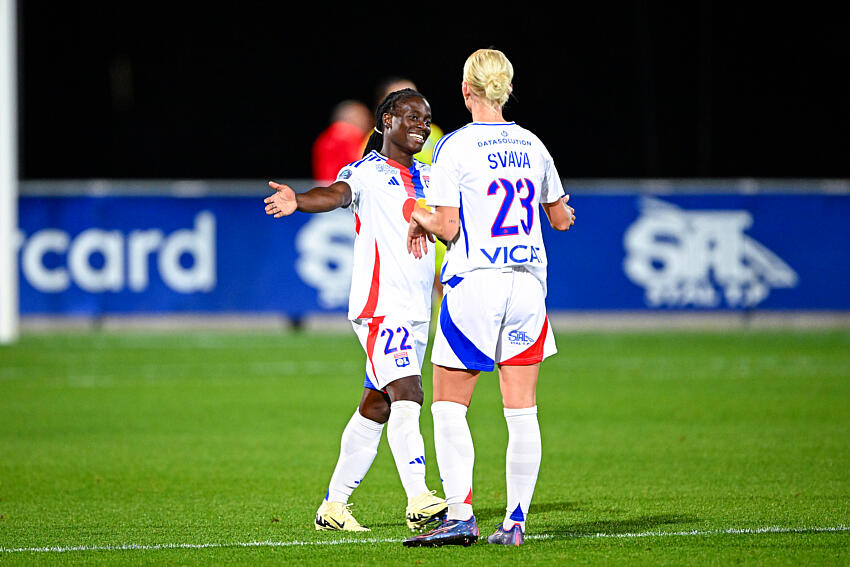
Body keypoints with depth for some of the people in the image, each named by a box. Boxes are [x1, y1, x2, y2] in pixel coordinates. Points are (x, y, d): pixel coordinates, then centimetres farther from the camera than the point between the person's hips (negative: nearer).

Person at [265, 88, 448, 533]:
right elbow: (337, 193, -24)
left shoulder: (428, 177, 18)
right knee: (406, 395, -20)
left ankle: (334, 505, 15)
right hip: (380, 303, -8)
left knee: (377, 406, 9)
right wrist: (299, 201, -46)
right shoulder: (367, 171, -5)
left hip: (418, 308, 8)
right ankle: (418, 501, -26)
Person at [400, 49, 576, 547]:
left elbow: (448, 228, -9)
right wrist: (564, 211, 42)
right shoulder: (532, 146, 8)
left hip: (474, 284, -5)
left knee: (449, 407, 2)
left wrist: (422, 219, 12)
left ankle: (461, 516, -6)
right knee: (522, 412, 5)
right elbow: (561, 218, 19)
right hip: (527, 283, 5)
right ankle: (515, 521, 4)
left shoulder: (454, 147, -8)